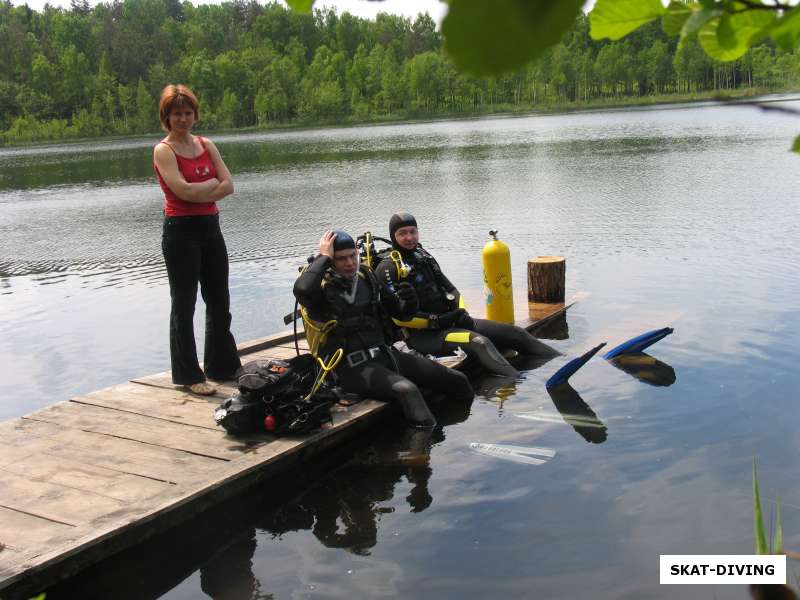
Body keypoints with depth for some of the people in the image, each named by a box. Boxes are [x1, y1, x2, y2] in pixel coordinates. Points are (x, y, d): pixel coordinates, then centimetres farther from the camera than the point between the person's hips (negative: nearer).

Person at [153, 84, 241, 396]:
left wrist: (198, 193, -12)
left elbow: (228, 186, 0)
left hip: (210, 227, 6)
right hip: (181, 231, -6)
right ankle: (189, 376, 10)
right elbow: (182, 189, -19)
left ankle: (222, 365, 28)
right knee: (184, 305, 1)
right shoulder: (163, 150, -6)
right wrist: (213, 183, -7)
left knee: (219, 301, 14)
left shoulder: (206, 145, 11)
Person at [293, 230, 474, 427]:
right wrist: (324, 257, -16)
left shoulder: (368, 278, 13)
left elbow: (401, 312, 21)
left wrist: (408, 300, -4)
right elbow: (302, 290, -31)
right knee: (407, 390, -35)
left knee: (456, 380, -1)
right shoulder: (322, 287, -5)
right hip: (352, 366, -7)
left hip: (385, 353, 7)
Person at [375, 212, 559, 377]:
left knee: (514, 333, 0)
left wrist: (462, 313, -1)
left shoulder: (424, 256, 18)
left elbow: (451, 289, 20)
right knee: (479, 342, -34)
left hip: (448, 321, 8)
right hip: (423, 335, -8)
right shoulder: (389, 268, -8)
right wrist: (437, 321, -18)